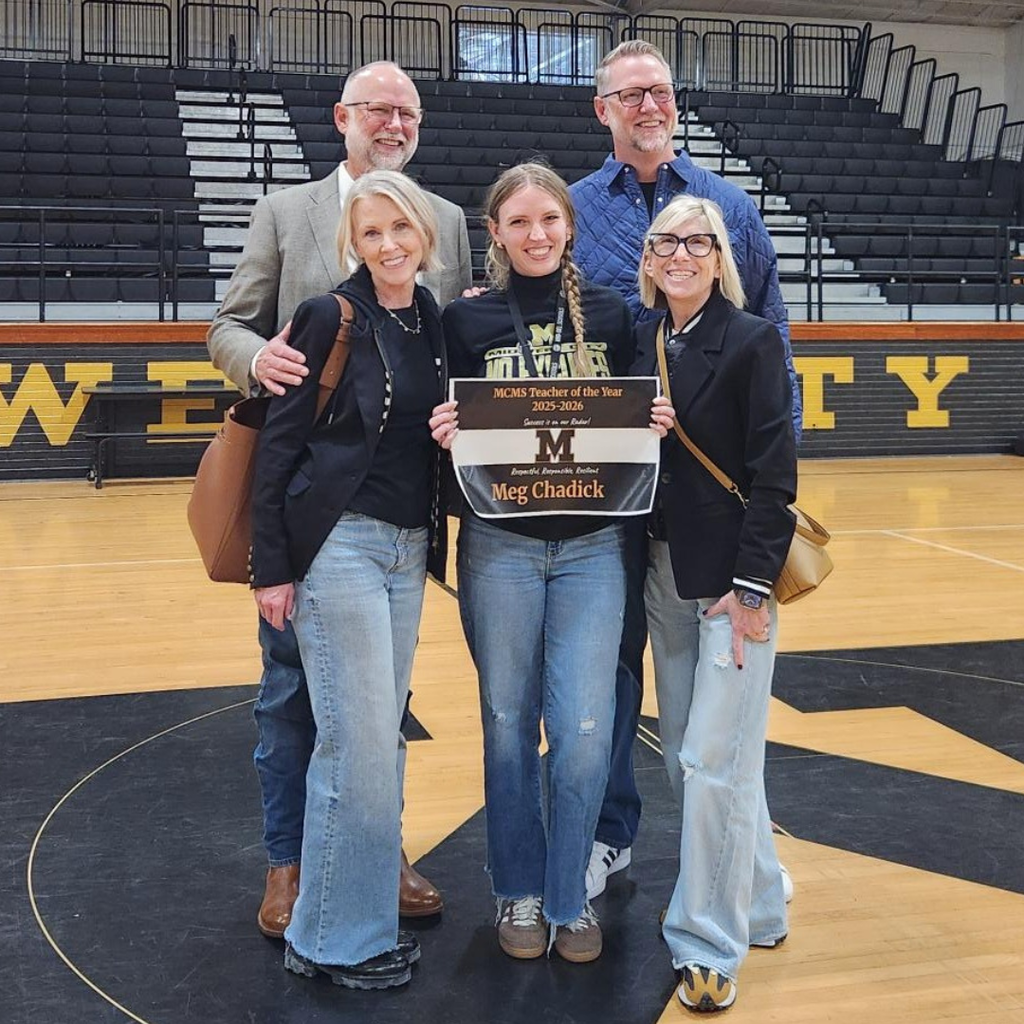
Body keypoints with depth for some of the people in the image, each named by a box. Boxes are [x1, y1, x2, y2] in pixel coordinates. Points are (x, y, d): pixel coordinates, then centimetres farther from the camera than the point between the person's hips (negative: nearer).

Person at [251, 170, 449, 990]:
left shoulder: (434, 321, 10)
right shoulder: (330, 318, -7)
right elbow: (281, 442, -8)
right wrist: (271, 566, -11)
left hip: (409, 549, 6)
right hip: (339, 544, -6)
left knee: (381, 735, 11)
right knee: (359, 743, -4)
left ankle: (367, 912, 24)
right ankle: (337, 938, 12)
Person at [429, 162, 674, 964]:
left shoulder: (609, 315, 6)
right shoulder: (467, 320, 1)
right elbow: (453, 433, 4)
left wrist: (655, 423, -10)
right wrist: (447, 436, -18)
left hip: (592, 545, 1)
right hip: (499, 545, -1)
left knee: (585, 729, -1)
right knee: (510, 723, 8)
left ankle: (568, 896, 18)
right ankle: (519, 891, 27)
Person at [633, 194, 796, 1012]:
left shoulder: (751, 341, -9)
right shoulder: (640, 341, 7)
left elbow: (775, 475, -13)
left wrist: (754, 585, -17)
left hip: (733, 575, -6)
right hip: (663, 571, 6)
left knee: (715, 764, -4)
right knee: (686, 758, 14)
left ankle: (711, 946, 12)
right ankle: (757, 905, 34)